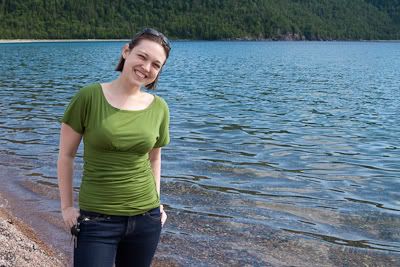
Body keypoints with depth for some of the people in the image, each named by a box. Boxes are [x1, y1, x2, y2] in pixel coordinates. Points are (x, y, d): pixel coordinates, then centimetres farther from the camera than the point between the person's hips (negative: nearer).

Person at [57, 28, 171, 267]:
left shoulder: (159, 108, -1)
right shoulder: (89, 97, -11)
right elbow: (66, 156, -3)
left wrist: (156, 202, 8)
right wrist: (67, 207, -2)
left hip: (147, 218, 3)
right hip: (97, 219, -3)